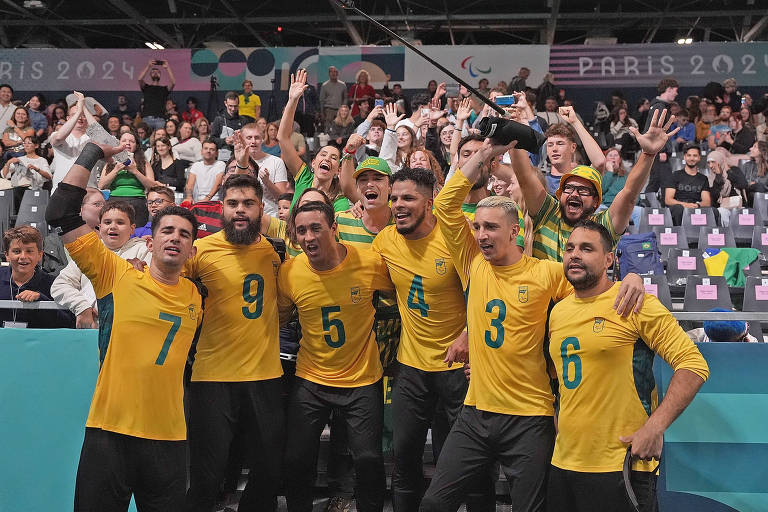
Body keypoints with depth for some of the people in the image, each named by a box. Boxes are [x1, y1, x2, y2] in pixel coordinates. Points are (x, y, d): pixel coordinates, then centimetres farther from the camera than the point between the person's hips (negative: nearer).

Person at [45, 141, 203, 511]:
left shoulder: (196, 296, 7)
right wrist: (91, 155, -6)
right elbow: (62, 216, -9)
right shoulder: (118, 276, -3)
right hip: (109, 433, -3)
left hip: (168, 438, 3)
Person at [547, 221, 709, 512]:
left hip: (621, 466, -6)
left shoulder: (634, 304, -9)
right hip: (563, 463, 6)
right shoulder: (558, 312, 10)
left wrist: (655, 427, -21)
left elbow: (694, 365, -13)